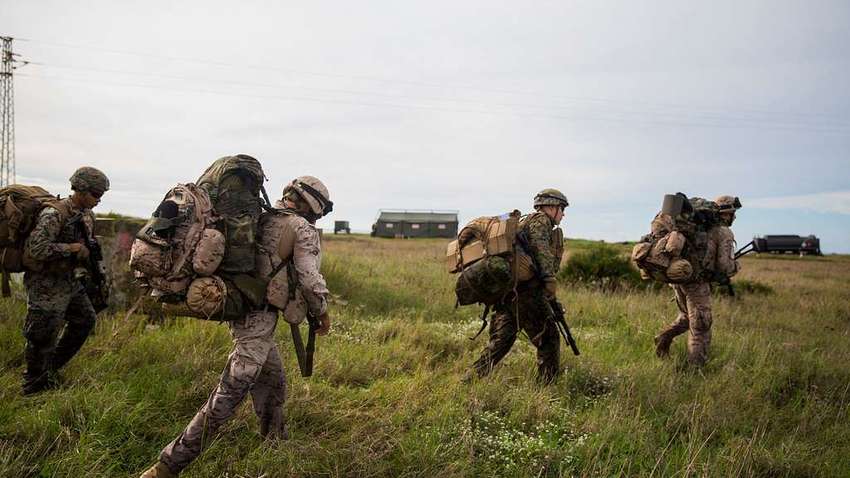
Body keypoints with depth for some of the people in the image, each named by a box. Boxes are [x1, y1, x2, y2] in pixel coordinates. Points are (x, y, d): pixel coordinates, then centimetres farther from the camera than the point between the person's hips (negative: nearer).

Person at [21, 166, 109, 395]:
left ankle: (52, 367, 29)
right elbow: (36, 248, -29)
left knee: (85, 319, 14)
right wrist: (72, 248, -23)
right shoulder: (54, 215, -21)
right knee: (43, 335, -1)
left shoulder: (87, 215, 7)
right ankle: (34, 387, 16)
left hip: (71, 281, 9)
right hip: (47, 284, -9)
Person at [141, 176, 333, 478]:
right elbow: (309, 278, -14)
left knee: (272, 384, 24)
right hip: (259, 319, -9)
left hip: (239, 313, 9)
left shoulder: (260, 220, 14)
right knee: (227, 398, -8)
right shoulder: (303, 229, -6)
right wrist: (322, 312, 1)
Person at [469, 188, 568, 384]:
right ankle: (548, 386, 2)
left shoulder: (523, 222, 28)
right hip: (525, 291, -9)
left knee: (500, 341, 11)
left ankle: (472, 378, 6)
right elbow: (541, 247, -18)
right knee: (549, 339, 0)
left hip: (504, 291, 9)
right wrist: (550, 278, -27)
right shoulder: (540, 220, 0)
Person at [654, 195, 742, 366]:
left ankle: (666, 336, 6)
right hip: (696, 282, -7)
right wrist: (736, 266, 12)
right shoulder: (724, 233, -4)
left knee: (687, 317, 26)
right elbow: (725, 266, -11)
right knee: (700, 328, 4)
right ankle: (696, 369, 5)